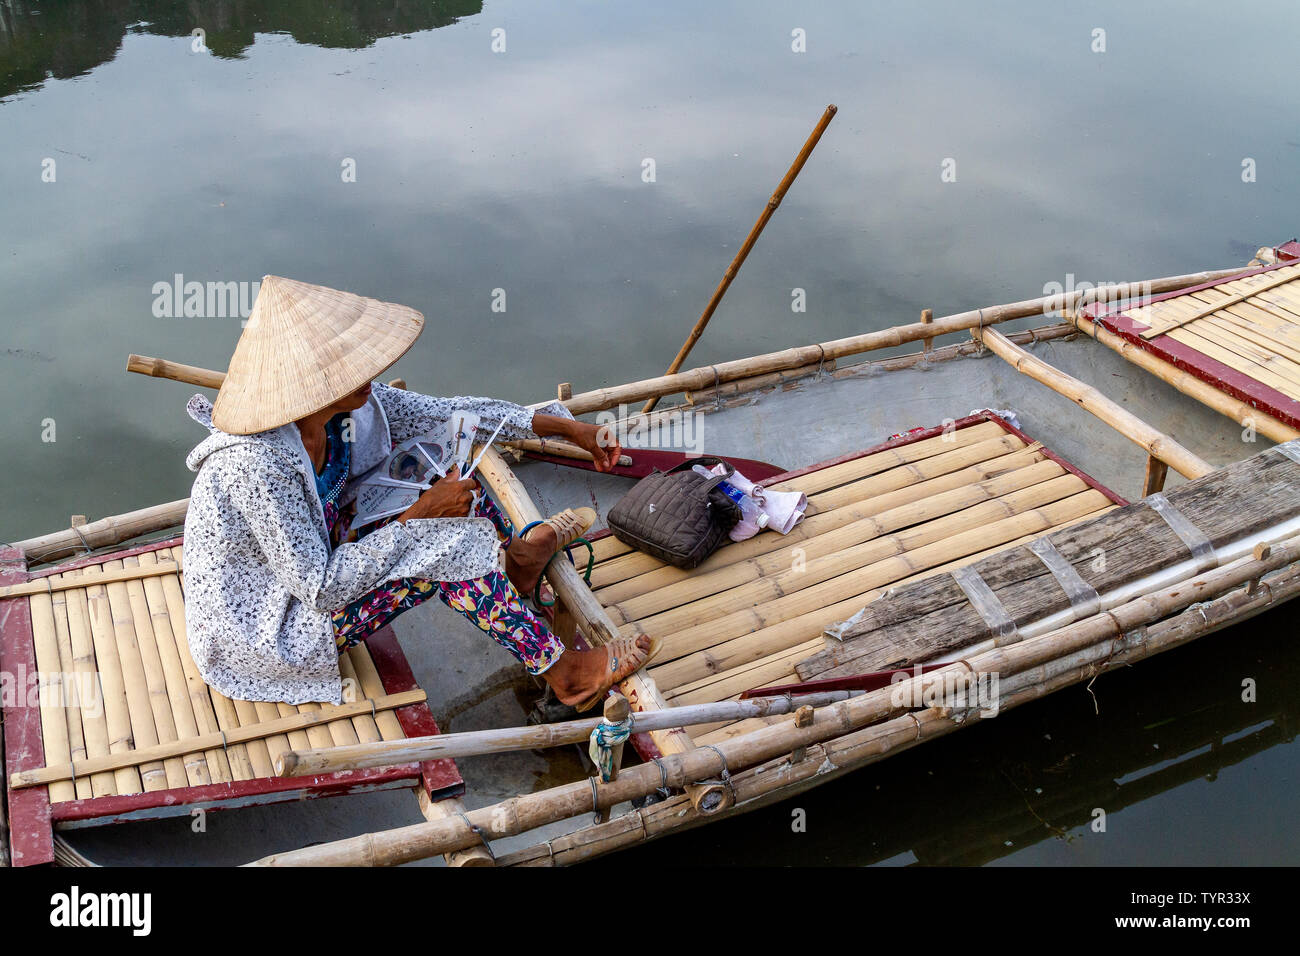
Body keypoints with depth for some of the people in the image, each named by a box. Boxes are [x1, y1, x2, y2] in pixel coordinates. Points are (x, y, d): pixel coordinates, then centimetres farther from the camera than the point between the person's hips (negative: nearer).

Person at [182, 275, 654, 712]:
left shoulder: (341, 401, -15)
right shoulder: (254, 467, -36)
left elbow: (446, 413, -4)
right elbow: (323, 588, -29)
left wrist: (566, 427, -2)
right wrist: (416, 517, -24)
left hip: (310, 563, 8)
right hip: (262, 632, -8)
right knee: (445, 546, -21)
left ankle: (514, 553, 21)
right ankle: (565, 673, -6)